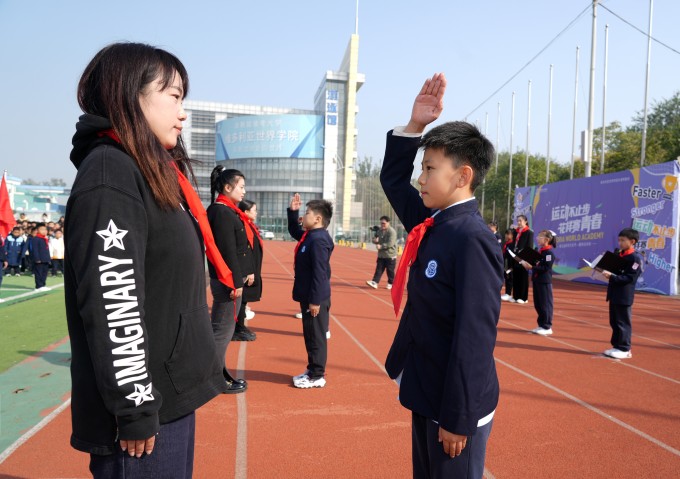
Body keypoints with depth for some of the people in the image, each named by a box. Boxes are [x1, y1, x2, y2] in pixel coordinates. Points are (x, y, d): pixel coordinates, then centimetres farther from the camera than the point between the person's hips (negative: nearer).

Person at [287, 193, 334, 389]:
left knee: (316, 337, 0)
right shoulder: (309, 235, 10)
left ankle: (317, 376, 11)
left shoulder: (319, 240, -21)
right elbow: (293, 231, 32)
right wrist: (292, 211, 17)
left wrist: (315, 300, -24)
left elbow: (320, 273, -24)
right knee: (310, 336, 17)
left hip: (315, 298, -10)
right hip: (308, 296, 10)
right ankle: (312, 370, 28)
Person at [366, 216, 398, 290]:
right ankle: (374, 282, -4)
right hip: (381, 255, 6)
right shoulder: (379, 230, 9)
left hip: (390, 255, -6)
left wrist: (381, 246, -27)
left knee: (390, 271, 4)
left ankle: (390, 283, 20)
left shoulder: (392, 231, -15)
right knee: (378, 269, 1)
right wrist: (375, 240, -6)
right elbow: (375, 238, 19)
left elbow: (390, 244, -23)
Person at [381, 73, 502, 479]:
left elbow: (474, 339, -25)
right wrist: (414, 126, 1)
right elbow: (393, 180, 16)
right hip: (426, 395, 8)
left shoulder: (472, 239, -24)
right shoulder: (430, 225, 2)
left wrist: (457, 419, -20)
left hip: (455, 408, -8)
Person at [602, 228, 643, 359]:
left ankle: (624, 349, 7)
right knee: (614, 322, 13)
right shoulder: (618, 254, 13)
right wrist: (607, 272, 0)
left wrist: (612, 276, -25)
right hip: (614, 294, 8)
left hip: (624, 296, -8)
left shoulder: (636, 258, -12)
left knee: (623, 323, -2)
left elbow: (629, 278, -18)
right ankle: (617, 346, 22)